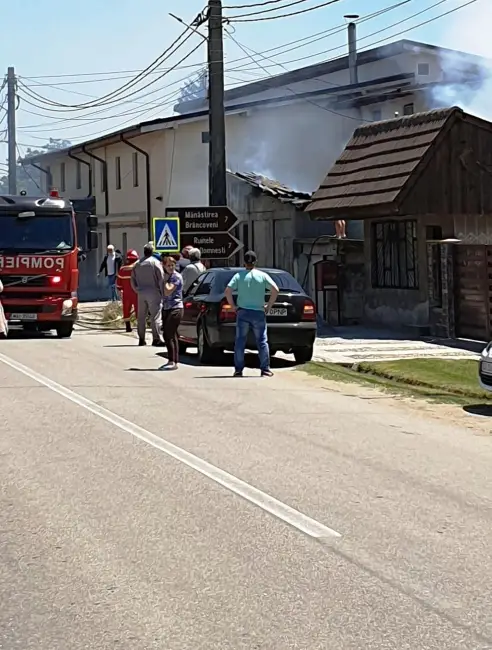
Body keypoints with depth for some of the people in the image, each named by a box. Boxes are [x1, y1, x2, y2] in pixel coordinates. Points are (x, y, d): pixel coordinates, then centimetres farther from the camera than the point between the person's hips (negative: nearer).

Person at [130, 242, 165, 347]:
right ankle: (156, 339, -10)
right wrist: (162, 292, -1)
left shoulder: (137, 264, 9)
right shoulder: (155, 262, -7)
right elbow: (161, 278, -9)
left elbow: (132, 279, 11)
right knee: (155, 316, -5)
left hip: (141, 293, 5)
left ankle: (141, 339, 13)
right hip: (153, 293, -5)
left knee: (141, 317, 10)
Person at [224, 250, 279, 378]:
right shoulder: (262, 276, 0)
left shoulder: (239, 276, 0)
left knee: (240, 342, 4)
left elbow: (227, 291, -10)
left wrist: (233, 306, 0)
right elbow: (275, 290, -8)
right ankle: (265, 369, 3)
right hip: (258, 313, 0)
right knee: (262, 341, 6)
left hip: (243, 312, 0)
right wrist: (269, 306, 1)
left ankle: (238, 370, 2)